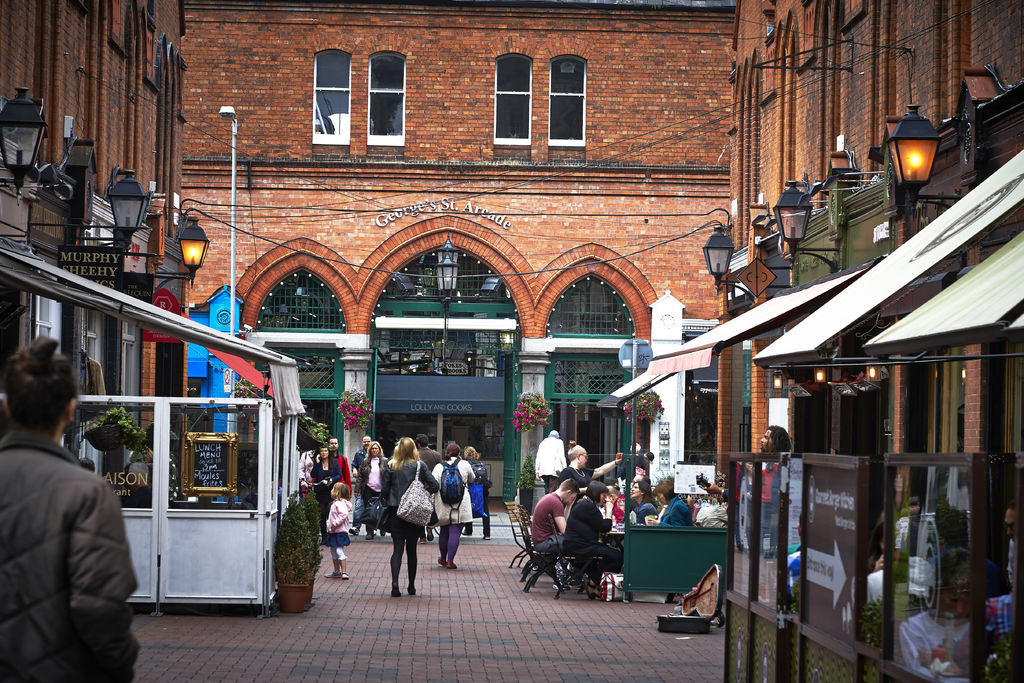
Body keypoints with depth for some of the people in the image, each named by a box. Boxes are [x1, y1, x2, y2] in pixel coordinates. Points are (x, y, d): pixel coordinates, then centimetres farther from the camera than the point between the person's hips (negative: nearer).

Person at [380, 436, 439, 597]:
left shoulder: (390, 466, -3)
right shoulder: (419, 466, -4)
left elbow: (384, 490, -3)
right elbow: (434, 486, -8)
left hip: (396, 511, 0)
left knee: (397, 548, 1)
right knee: (411, 549, 12)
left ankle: (395, 581, -19)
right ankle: (412, 586, 18)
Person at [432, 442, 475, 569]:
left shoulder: (439, 467, 2)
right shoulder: (464, 464, 0)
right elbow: (472, 479, 18)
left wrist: (431, 504, -2)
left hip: (442, 506, 2)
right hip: (460, 505, -2)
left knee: (443, 531, 15)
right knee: (455, 532, -3)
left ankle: (443, 559, 29)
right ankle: (450, 561, -8)